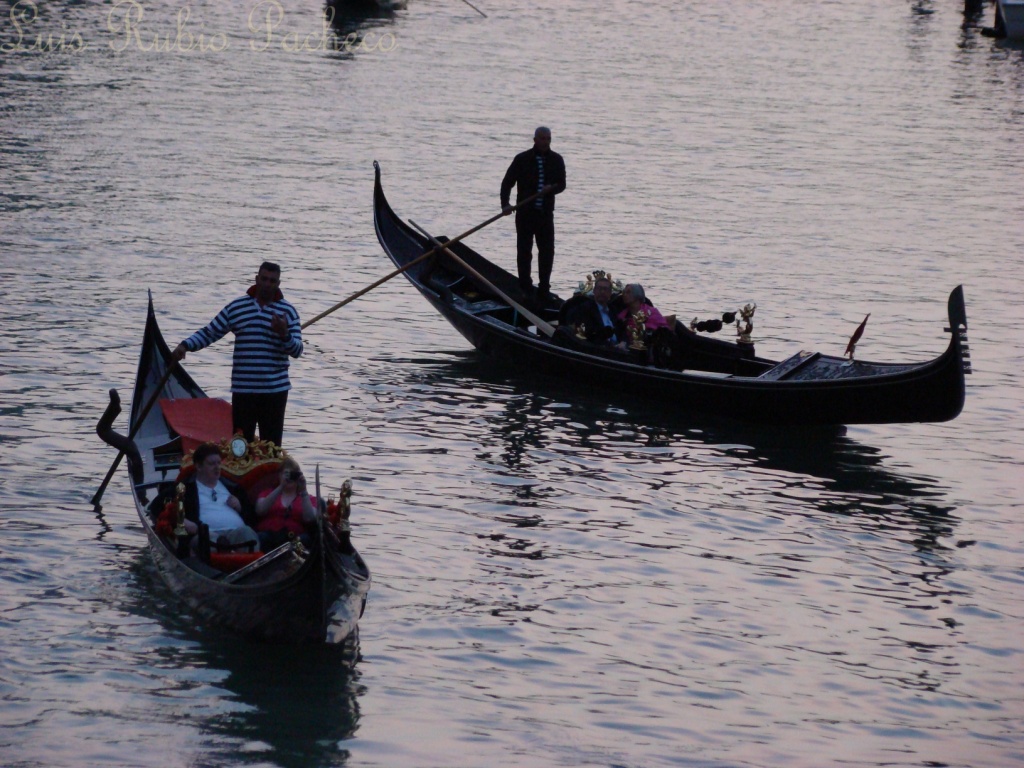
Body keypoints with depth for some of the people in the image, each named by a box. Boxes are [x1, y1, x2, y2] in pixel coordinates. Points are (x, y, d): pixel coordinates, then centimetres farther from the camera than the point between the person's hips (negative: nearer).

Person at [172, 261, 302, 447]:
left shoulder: (287, 312, 2)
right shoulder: (236, 307, 6)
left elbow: (297, 350, -4)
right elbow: (209, 332, 11)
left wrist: (284, 334, -23)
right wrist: (185, 346, -3)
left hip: (275, 390, -1)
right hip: (243, 389, 1)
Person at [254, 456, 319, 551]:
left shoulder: (306, 498, 21)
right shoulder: (269, 493, 24)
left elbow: (309, 518, -1)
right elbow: (260, 510, 1)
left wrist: (303, 491, -6)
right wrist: (280, 487, -6)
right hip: (268, 535, 0)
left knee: (305, 538, -34)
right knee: (262, 538, -35)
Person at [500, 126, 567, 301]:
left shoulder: (556, 160, 4)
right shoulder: (522, 159, -3)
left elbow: (562, 185, 6)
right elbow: (507, 182, -2)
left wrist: (552, 188, -18)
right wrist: (505, 204, -15)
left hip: (546, 213, 2)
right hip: (525, 213, -2)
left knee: (547, 251, 1)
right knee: (524, 251, 3)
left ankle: (544, 287, 8)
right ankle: (525, 287, 12)